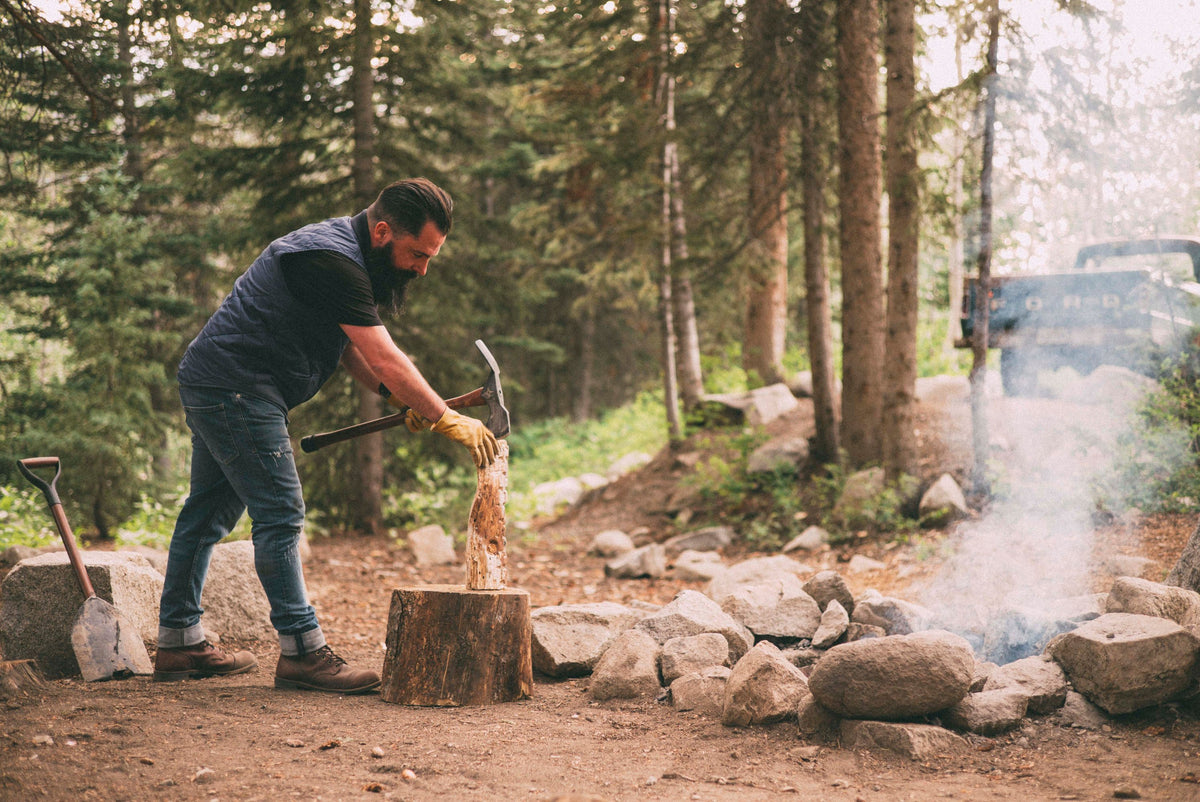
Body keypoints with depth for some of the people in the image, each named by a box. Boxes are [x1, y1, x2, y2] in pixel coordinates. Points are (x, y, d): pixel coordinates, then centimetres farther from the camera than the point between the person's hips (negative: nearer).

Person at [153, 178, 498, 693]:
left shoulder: (343, 251, 11)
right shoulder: (333, 262, -22)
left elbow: (347, 343, 17)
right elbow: (385, 359, -24)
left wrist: (400, 399, 5)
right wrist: (446, 420, -20)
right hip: (236, 387, -11)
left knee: (208, 513, 14)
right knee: (280, 515, -11)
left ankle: (178, 644, 22)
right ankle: (301, 653, -8)